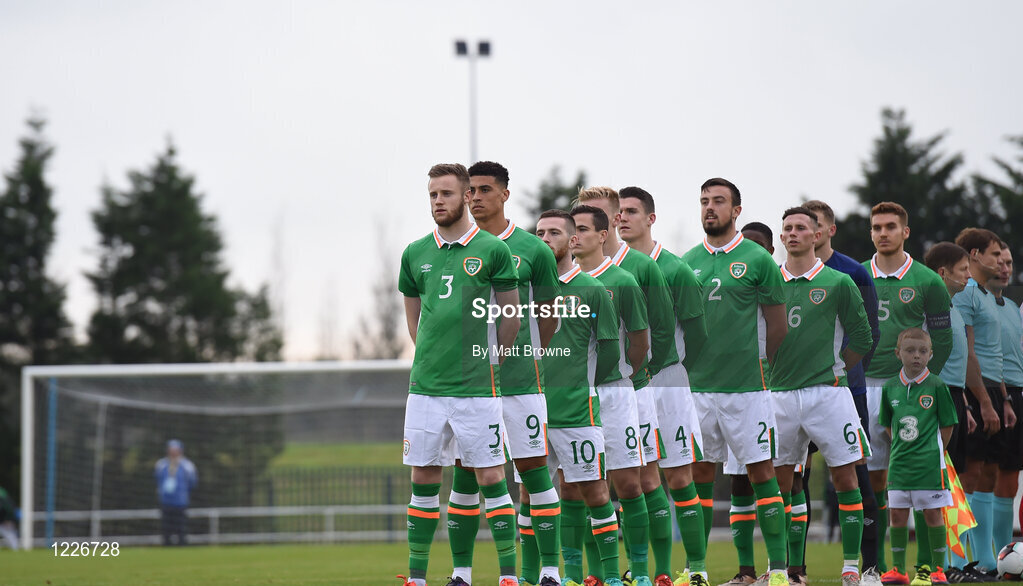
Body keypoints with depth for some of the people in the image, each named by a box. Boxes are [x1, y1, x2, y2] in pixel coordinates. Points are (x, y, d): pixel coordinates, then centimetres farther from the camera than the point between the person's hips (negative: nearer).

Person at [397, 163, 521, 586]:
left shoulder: (492, 250, -2)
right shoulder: (415, 254, 9)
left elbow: (510, 319, 6)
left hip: (477, 388, -4)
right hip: (425, 387, 4)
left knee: (490, 477, -3)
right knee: (423, 478, 5)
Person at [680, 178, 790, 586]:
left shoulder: (757, 260, -1)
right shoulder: (688, 262, 10)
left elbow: (776, 327, 2)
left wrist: (765, 369, 3)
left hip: (746, 385, -4)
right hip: (696, 384, 4)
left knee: (761, 470, -3)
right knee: (698, 472, 6)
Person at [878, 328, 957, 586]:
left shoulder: (936, 386, -5)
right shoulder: (890, 387, 5)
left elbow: (947, 425, 1)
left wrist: (935, 453, 0)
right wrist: (901, 446, 7)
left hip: (929, 463, -3)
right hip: (899, 462, 4)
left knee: (933, 514, 0)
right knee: (897, 514, 4)